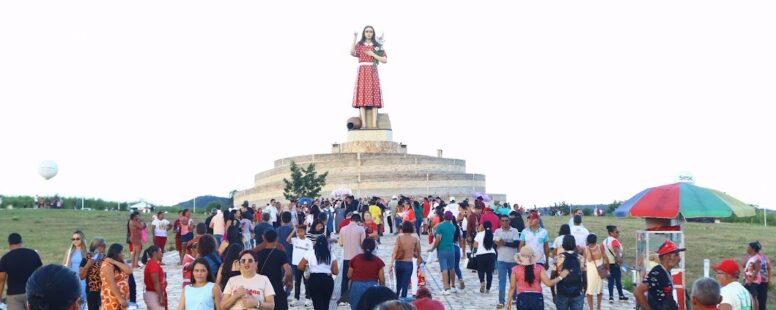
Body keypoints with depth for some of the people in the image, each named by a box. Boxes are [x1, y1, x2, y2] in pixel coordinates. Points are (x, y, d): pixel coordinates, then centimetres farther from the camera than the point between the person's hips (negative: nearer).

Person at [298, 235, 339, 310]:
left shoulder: (310, 253, 2)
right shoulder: (331, 255, 4)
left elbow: (300, 267, 6)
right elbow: (336, 272, 2)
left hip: (314, 280, -1)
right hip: (327, 280, 2)